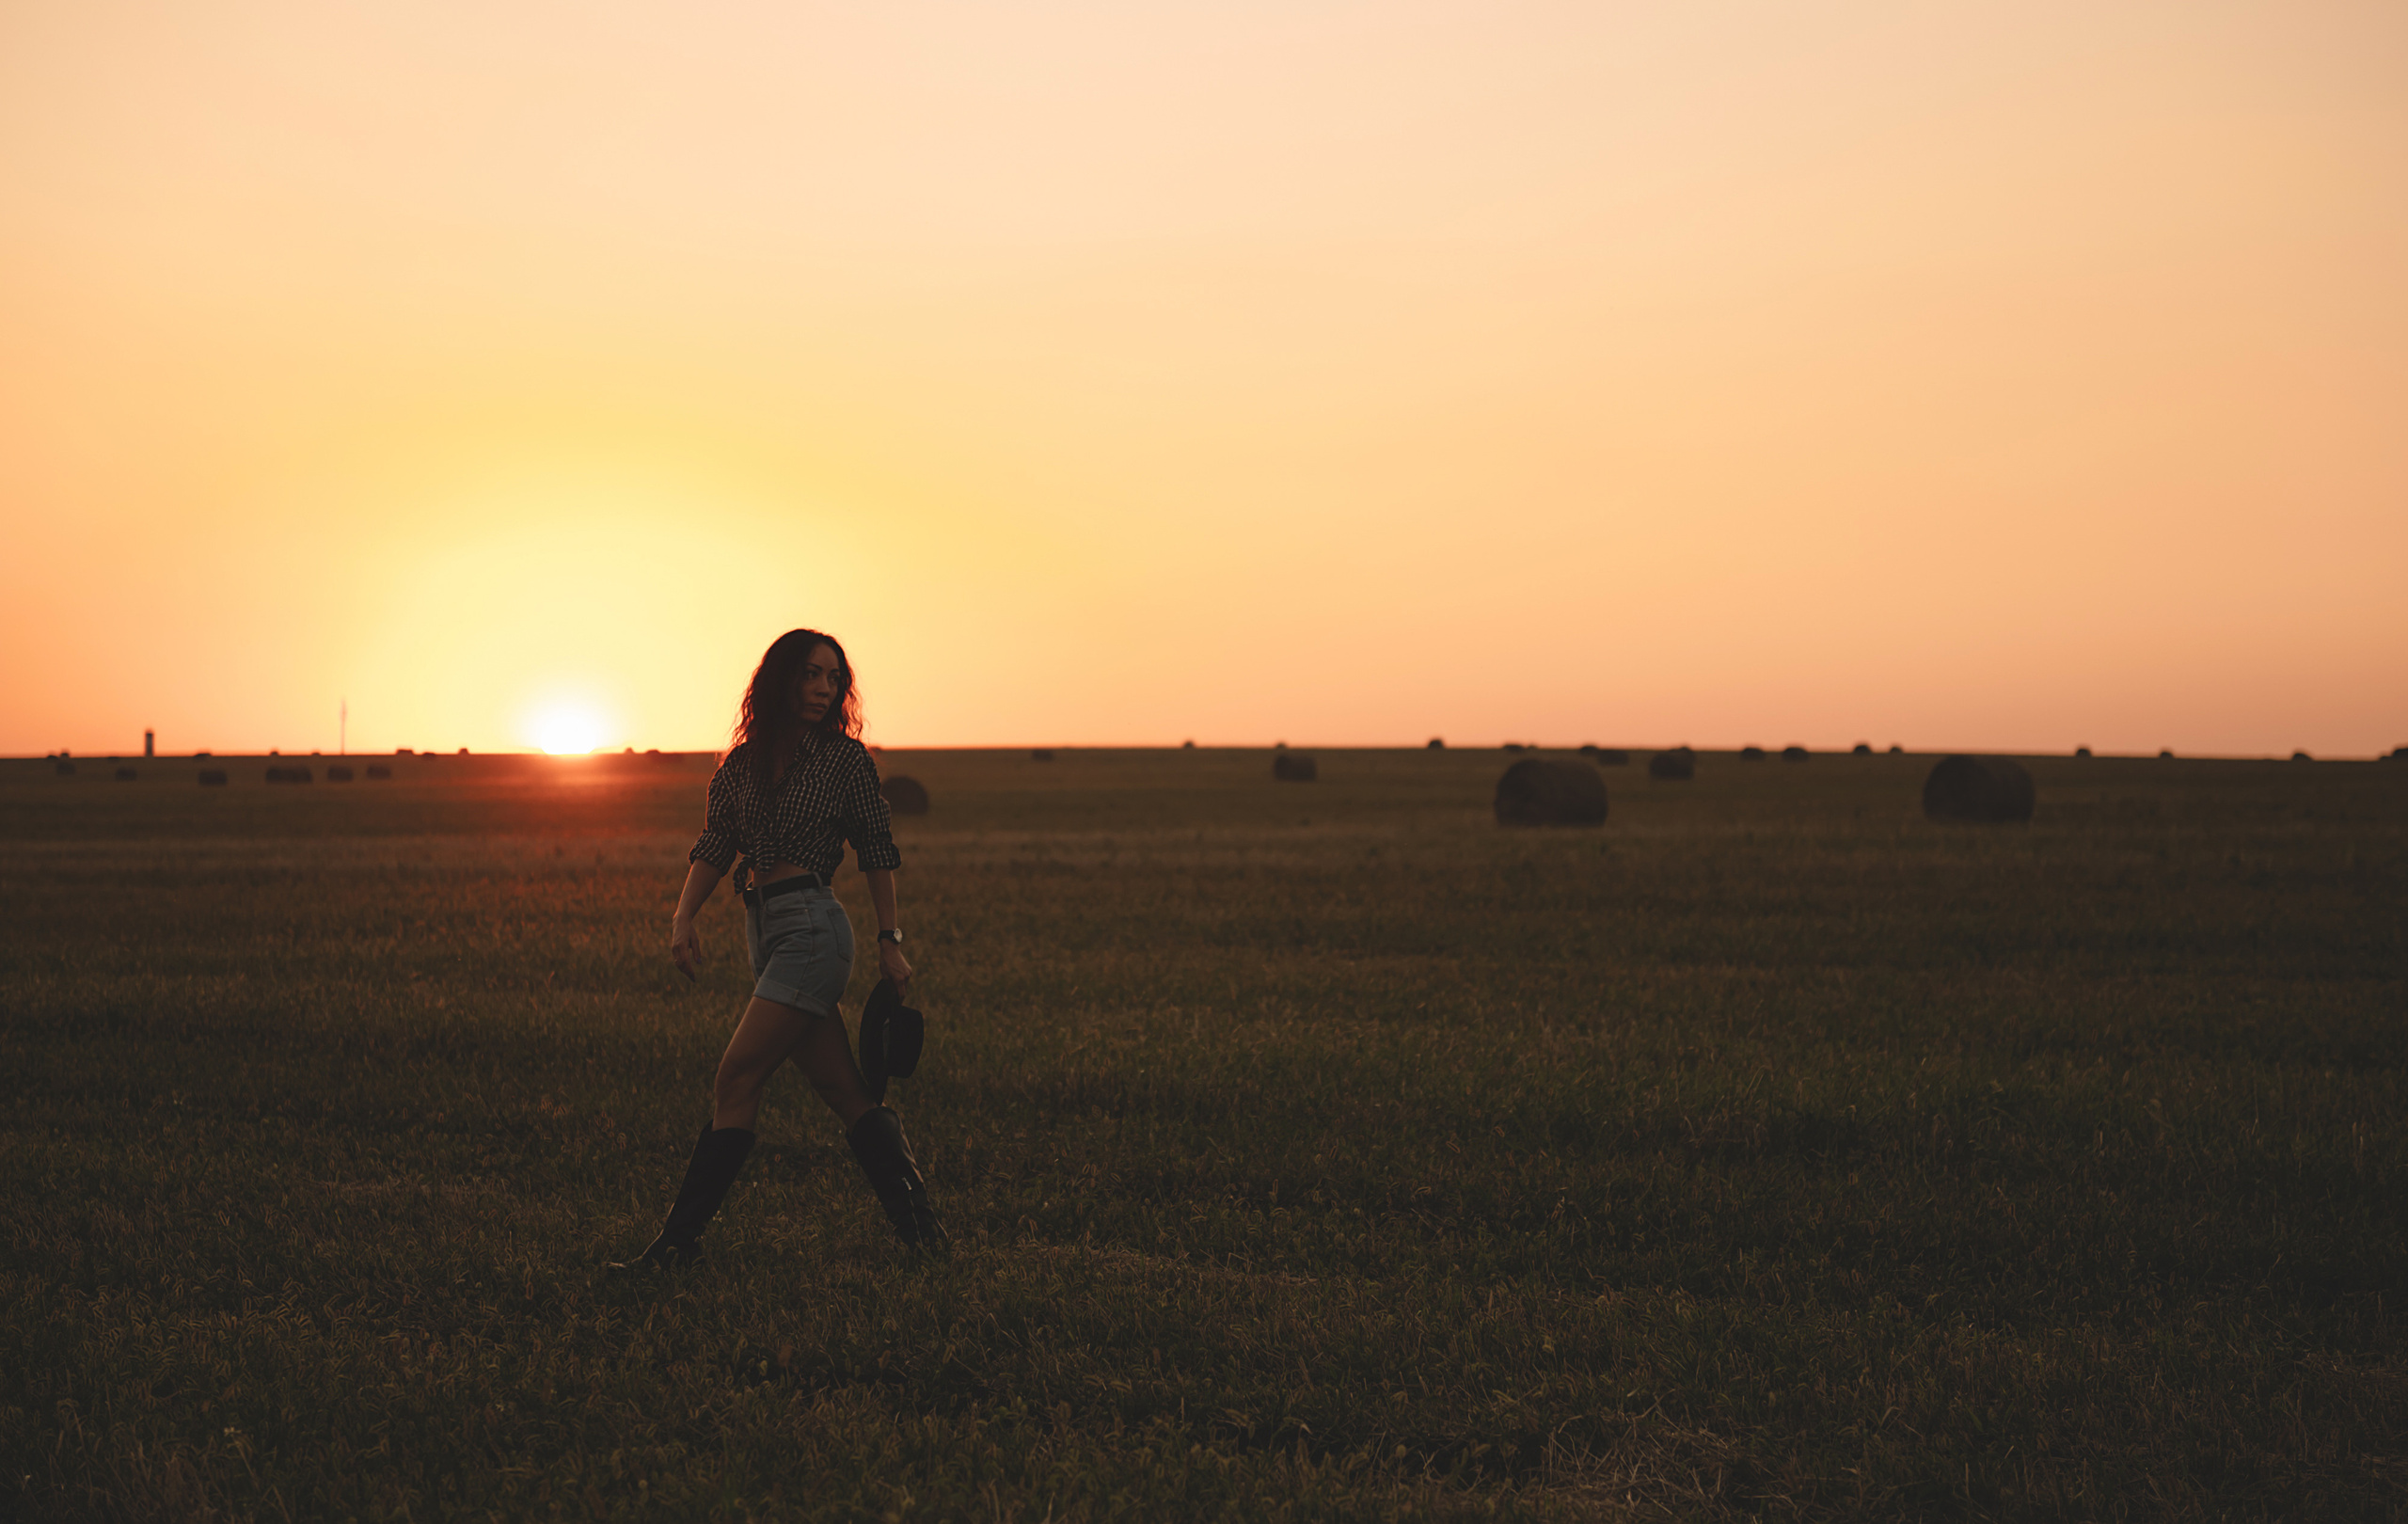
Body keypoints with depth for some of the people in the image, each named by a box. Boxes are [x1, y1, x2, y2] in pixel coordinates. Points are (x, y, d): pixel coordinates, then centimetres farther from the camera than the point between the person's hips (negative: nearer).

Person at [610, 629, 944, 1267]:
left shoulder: (845, 758, 0)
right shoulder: (741, 765, 12)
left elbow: (878, 853, 4)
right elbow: (713, 847, 9)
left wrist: (891, 943, 2)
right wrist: (683, 915, -6)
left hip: (812, 924, -6)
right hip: (763, 928, 6)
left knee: (738, 1079, -9)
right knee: (841, 1088, 4)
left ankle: (679, 1239, -8)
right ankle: (918, 1224, 8)